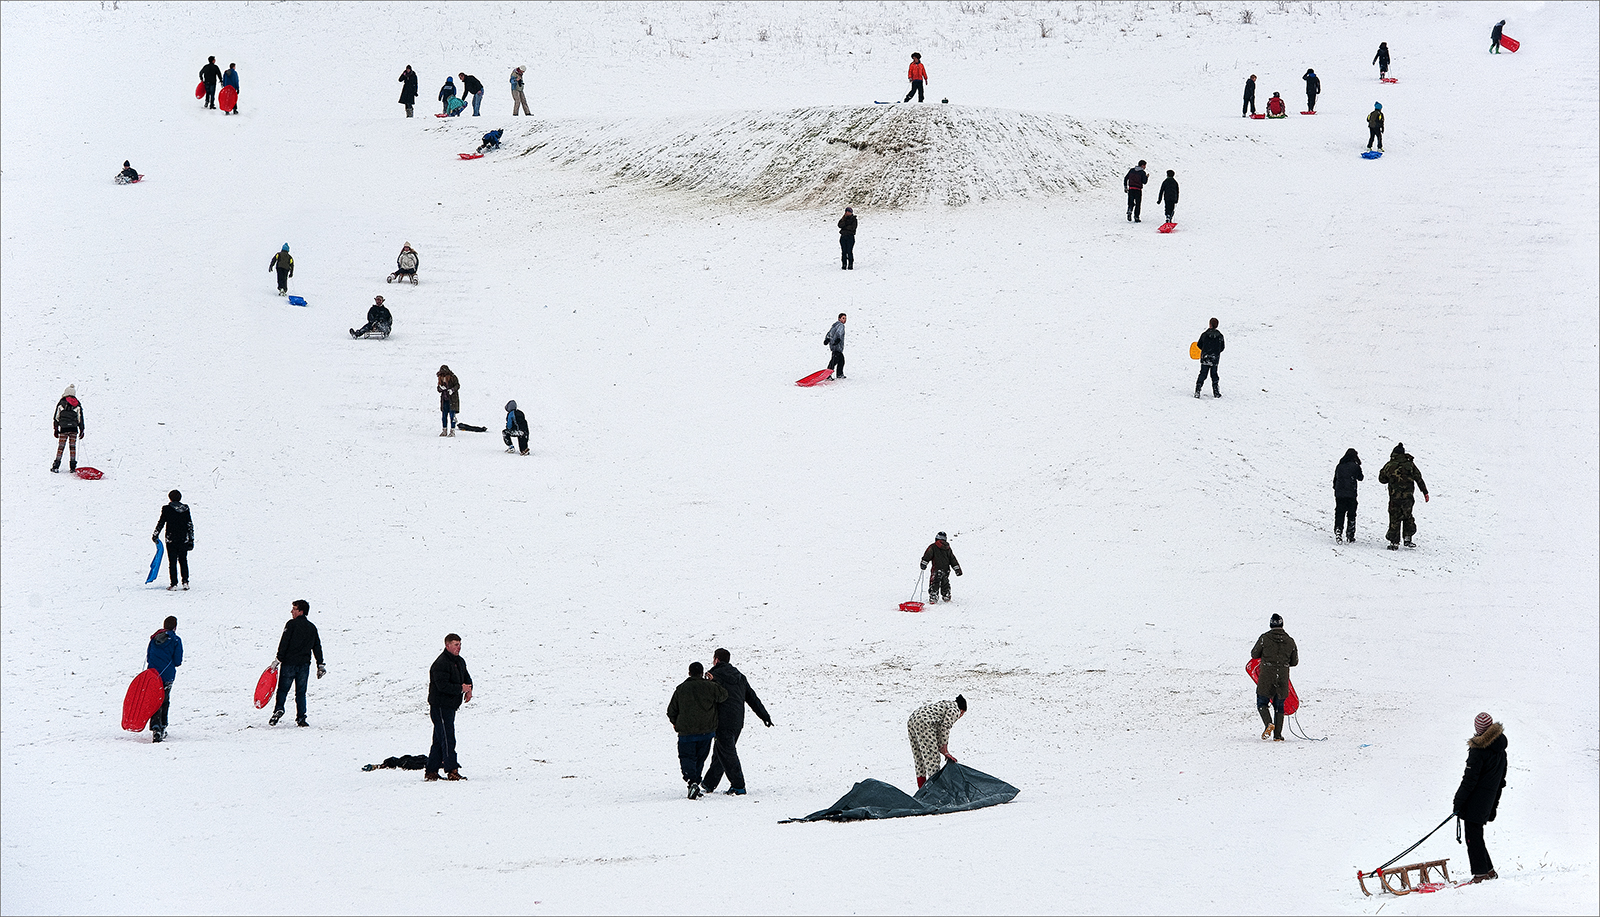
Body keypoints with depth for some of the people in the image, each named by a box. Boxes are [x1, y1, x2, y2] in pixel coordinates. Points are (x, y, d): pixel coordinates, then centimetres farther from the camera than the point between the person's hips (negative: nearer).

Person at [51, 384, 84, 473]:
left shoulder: (61, 403, 0)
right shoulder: (77, 404, 5)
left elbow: (56, 417, 2)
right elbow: (80, 418, 7)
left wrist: (56, 429, 9)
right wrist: (81, 430, 13)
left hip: (63, 429, -1)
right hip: (74, 429, 1)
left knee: (60, 447, 2)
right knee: (73, 447, 7)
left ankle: (56, 467, -3)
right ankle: (73, 467, 5)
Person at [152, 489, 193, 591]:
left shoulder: (167, 509, -5)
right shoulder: (185, 509, 4)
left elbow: (161, 523, -1)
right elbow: (190, 525, 7)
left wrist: (155, 535, 12)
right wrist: (191, 540, 13)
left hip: (171, 539, -3)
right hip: (184, 539, 3)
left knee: (172, 562, 1)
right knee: (183, 560, 10)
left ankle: (174, 583, -2)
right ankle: (185, 582, 5)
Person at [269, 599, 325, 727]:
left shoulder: (291, 624, -6)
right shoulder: (312, 627, 11)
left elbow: (284, 643, -13)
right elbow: (317, 647, 13)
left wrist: (278, 659, -13)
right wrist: (320, 665, 17)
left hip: (289, 663, -4)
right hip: (304, 664, 4)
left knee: (283, 689, 4)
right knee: (301, 692, 9)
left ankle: (278, 709, -17)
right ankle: (301, 718, 3)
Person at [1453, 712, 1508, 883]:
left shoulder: (1478, 750, -16)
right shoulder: (1500, 747, 9)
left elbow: (1470, 779, -16)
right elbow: (1501, 779, 17)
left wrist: (1458, 802, -10)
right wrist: (1494, 805, 24)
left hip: (1475, 799, -8)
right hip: (1489, 801, 8)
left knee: (1473, 836, -4)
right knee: (1476, 835, 17)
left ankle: (1481, 873, -6)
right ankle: (1489, 870, 18)